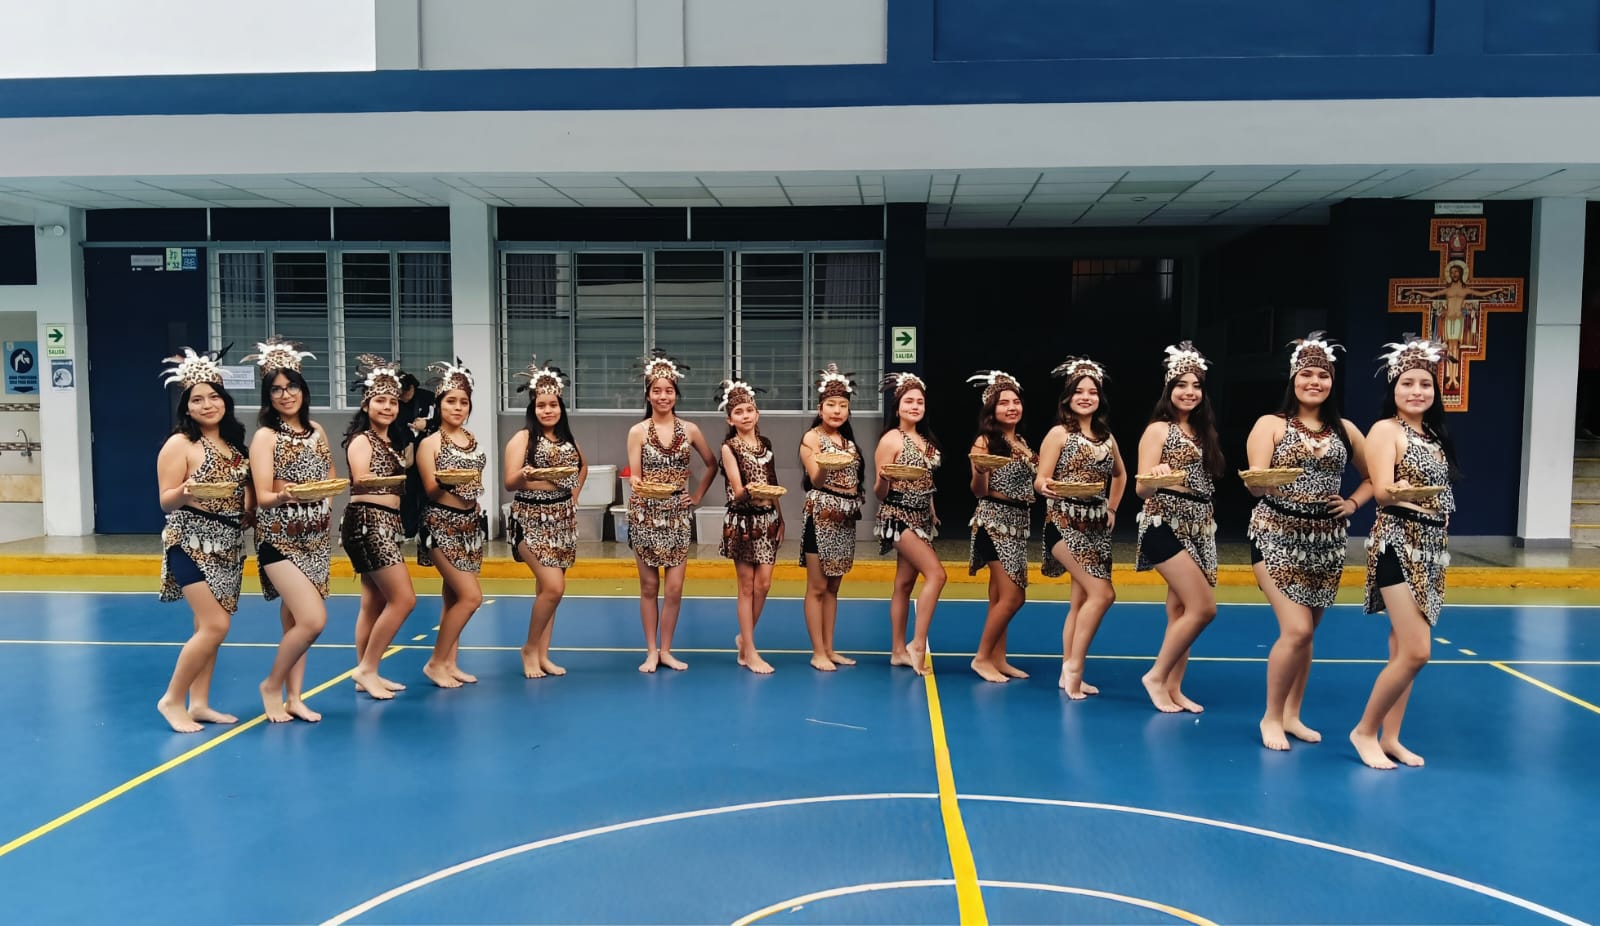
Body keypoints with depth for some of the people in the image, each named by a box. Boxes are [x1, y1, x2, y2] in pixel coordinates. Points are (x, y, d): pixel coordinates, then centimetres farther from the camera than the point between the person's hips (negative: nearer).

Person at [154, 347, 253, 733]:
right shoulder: (180, 444, -8)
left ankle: (199, 703, 17)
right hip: (191, 543, -7)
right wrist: (187, 492, -31)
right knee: (215, 625, -13)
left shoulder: (234, 443, 10)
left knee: (209, 626, 9)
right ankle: (172, 700, 2)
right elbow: (166, 501, -12)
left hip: (227, 543, 7)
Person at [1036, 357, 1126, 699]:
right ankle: (1073, 665, -7)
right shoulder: (1060, 433, -6)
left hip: (1097, 526, 7)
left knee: (1083, 599, 8)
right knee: (1102, 593, -17)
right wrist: (1046, 487, -34)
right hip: (1066, 524, -6)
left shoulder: (1106, 436, 11)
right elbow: (1040, 480, -12)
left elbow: (1120, 475, 28)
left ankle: (1069, 673, 16)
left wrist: (1112, 508, 16)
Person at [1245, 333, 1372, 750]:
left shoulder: (1345, 430, 7)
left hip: (1326, 541, 5)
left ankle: (1291, 715, 25)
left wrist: (1353, 503, 3)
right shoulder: (1271, 424, -5)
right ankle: (1272, 717, 5)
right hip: (1278, 537, -4)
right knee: (1296, 630, -13)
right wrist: (1259, 480, -38)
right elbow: (1255, 485, -16)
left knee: (1305, 632, 11)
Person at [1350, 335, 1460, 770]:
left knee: (1404, 649, 9)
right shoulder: (1386, 430, -9)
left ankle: (1389, 737, 17)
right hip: (1397, 545, -8)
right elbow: (1382, 489, -21)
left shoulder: (1433, 434, 14)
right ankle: (1365, 731, 3)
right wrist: (1402, 491, -41)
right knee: (1415, 652, -12)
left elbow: (1438, 493, 19)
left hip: (1431, 546, 8)